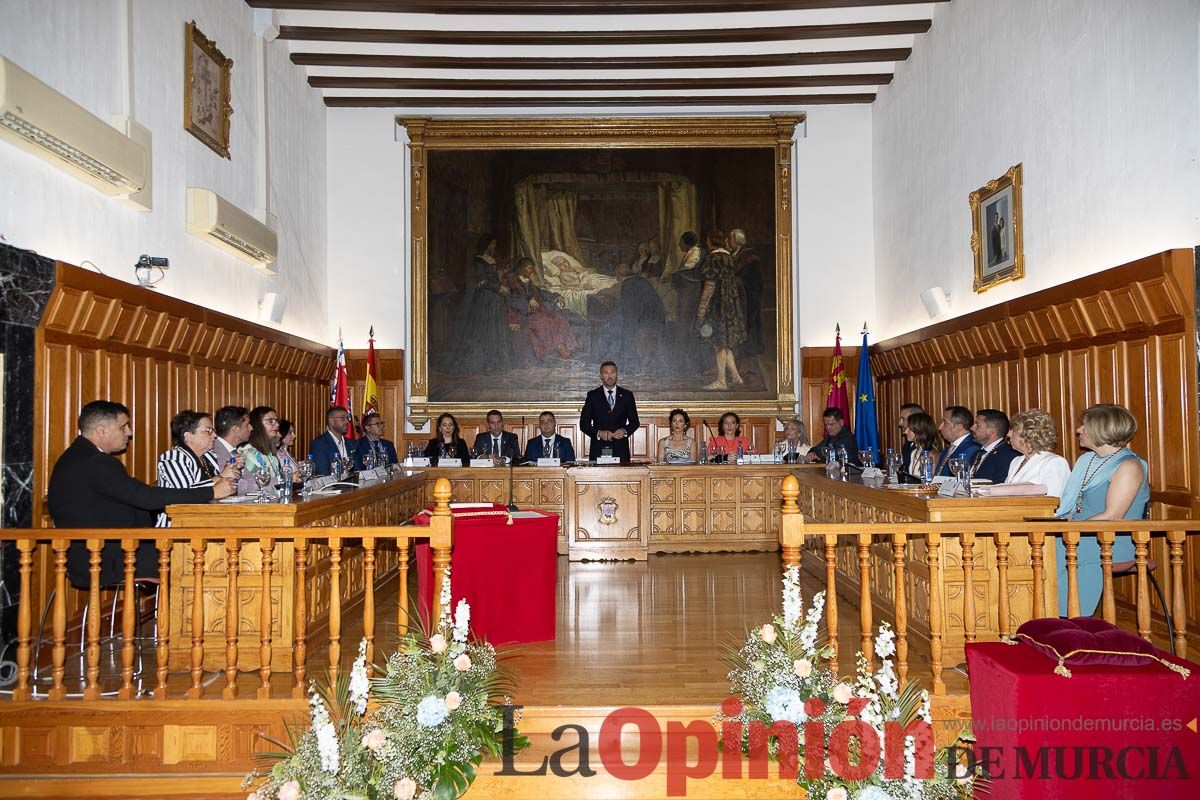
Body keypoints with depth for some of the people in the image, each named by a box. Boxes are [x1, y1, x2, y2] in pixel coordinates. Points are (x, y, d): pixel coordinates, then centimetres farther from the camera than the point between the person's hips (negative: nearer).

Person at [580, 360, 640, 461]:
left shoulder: (627, 395, 10)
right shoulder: (592, 395, 7)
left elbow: (635, 421, 11)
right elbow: (584, 423, 4)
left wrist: (625, 431, -9)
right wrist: (598, 433, -13)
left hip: (621, 450, 1)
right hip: (598, 449, -1)